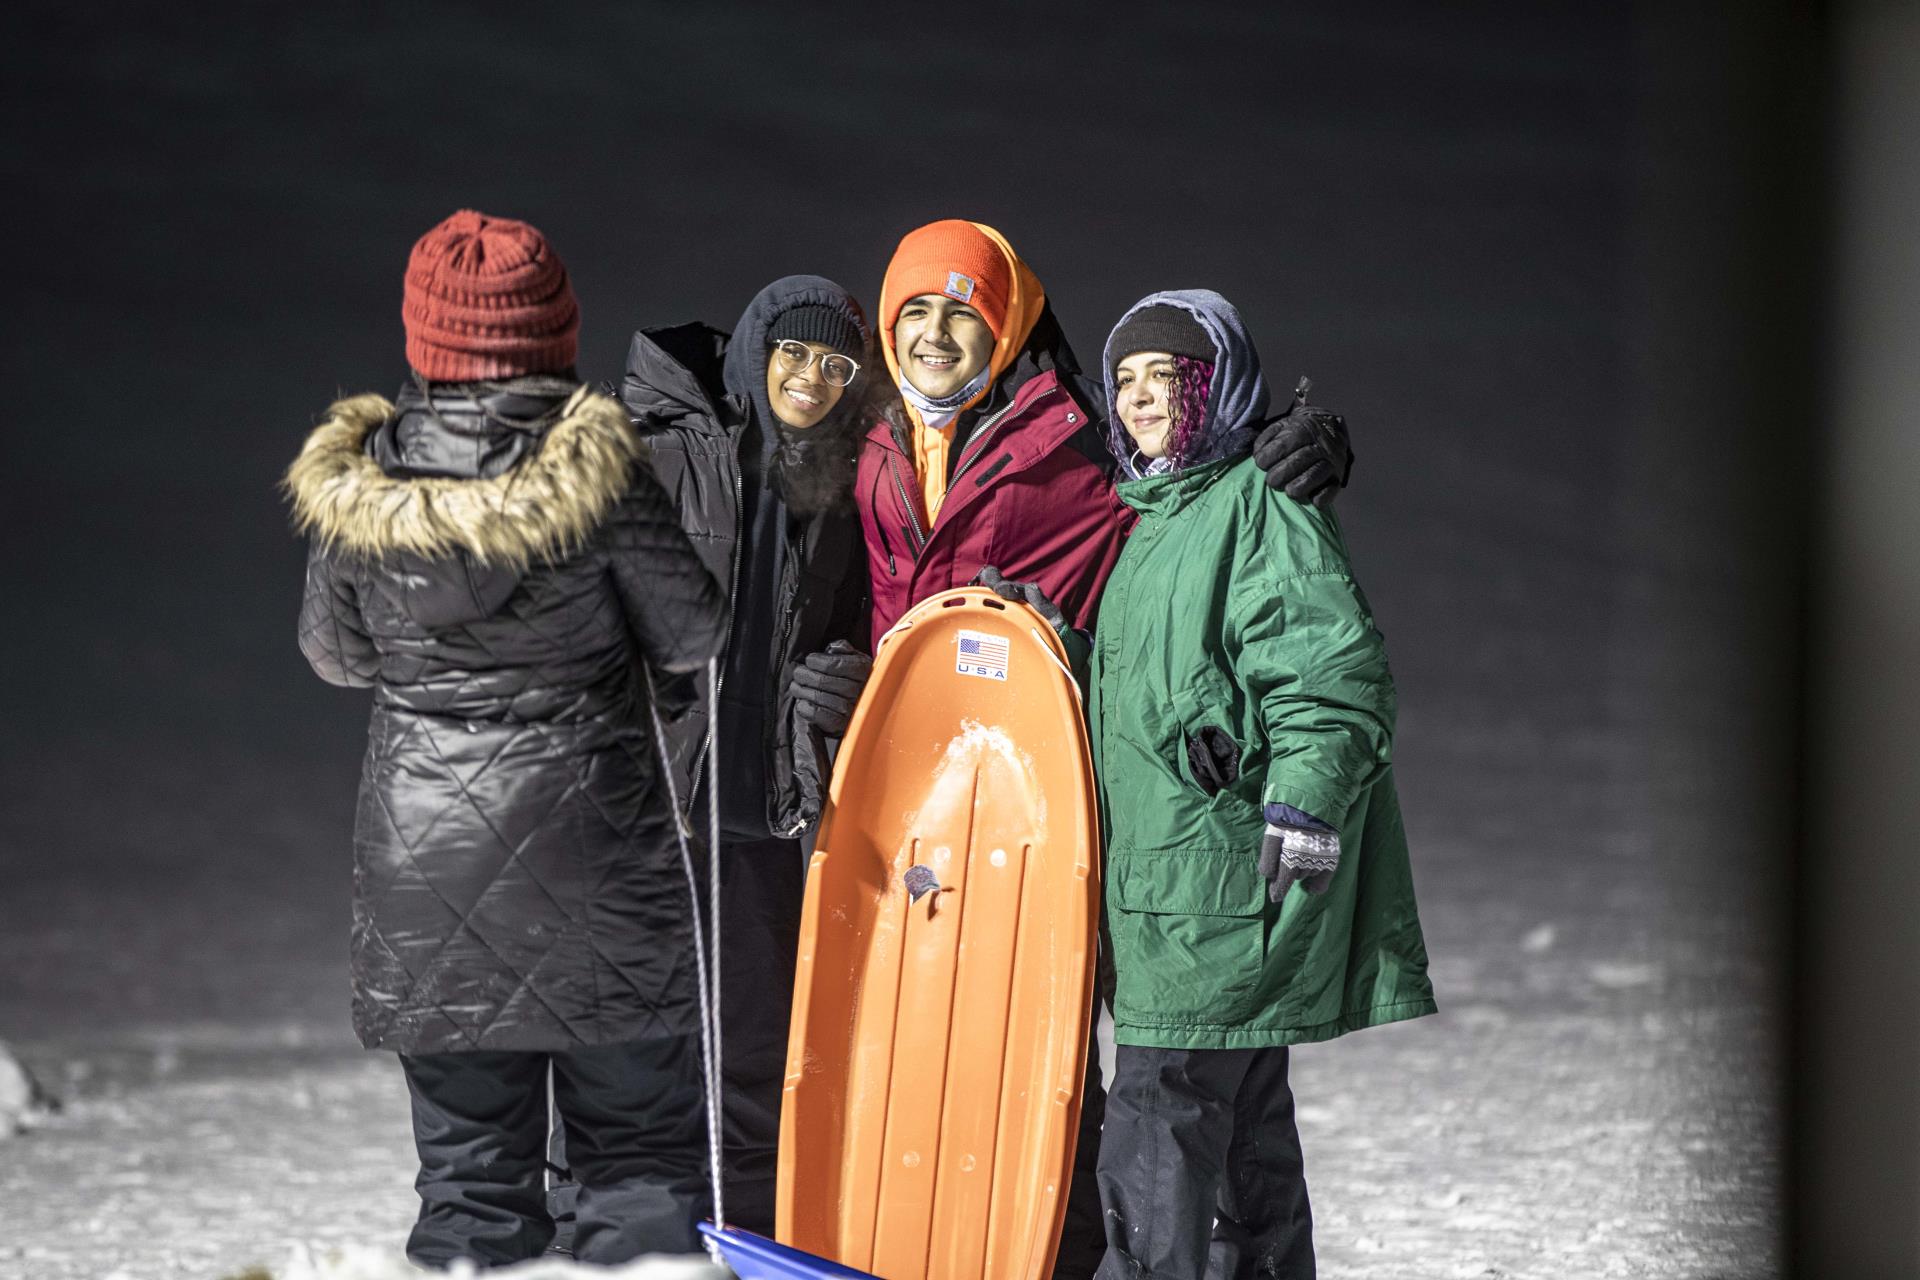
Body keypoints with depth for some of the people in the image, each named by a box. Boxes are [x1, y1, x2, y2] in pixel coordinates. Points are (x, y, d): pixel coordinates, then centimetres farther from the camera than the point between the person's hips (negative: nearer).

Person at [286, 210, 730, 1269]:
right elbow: (696, 636, -4)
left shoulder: (356, 483, -5)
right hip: (594, 849, -2)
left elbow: (336, 650, 8)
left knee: (469, 1154, 9)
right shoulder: (597, 473, -13)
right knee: (639, 1143, 8)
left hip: (423, 857, 2)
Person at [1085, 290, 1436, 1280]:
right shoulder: (1151, 517, 22)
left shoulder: (1261, 504, -7)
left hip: (1227, 866, -10)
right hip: (1164, 868, 10)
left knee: (1157, 1133, -13)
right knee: (1244, 1129, 14)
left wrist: (1305, 797, -27)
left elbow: (1330, 669, -18)